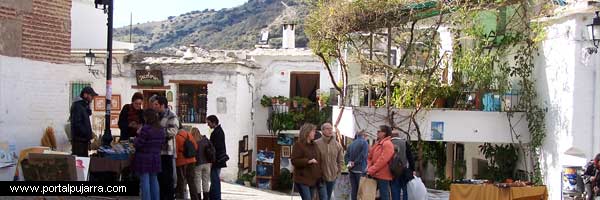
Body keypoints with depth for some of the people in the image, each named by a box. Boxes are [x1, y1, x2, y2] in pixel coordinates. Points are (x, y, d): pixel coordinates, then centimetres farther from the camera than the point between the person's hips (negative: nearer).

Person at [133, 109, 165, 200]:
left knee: (144, 181, -1)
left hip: (144, 159, -6)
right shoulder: (161, 129, 5)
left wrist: (135, 139, 6)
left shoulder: (145, 128, -17)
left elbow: (138, 144, -14)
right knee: (154, 180, 14)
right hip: (156, 158, 6)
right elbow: (162, 142, 12)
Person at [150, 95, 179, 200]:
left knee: (169, 177, -2)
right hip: (157, 151, 8)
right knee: (160, 177, 14)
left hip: (168, 152, -7)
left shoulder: (171, 116, -7)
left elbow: (173, 131, -19)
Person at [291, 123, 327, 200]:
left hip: (313, 179, 7)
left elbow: (319, 159, 23)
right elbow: (294, 161, -15)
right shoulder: (298, 145, -8)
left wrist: (320, 173, 15)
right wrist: (308, 161, -26)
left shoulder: (314, 145, 14)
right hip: (302, 180, -7)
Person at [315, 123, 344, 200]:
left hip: (332, 177, 4)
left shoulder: (337, 145, 2)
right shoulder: (316, 143, -11)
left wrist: (338, 172, 6)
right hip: (320, 177, -4)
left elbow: (340, 161, 12)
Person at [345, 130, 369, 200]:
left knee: (354, 189, 9)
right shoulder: (364, 142, -6)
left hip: (352, 170, 6)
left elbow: (346, 156, 8)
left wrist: (349, 162, -5)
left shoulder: (351, 144, 13)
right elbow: (363, 155, -17)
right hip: (360, 169, -6)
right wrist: (355, 163, -11)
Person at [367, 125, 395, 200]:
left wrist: (371, 170, -18)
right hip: (375, 175, 9)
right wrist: (368, 167, -1)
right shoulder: (377, 144, 15)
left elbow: (382, 160, -21)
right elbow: (370, 157, 17)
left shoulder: (387, 144, -14)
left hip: (383, 176, -9)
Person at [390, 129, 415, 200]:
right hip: (405, 171, -1)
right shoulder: (405, 142, 0)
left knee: (395, 192, 4)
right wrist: (412, 169, 2)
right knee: (406, 191, 6)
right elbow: (410, 157, -2)